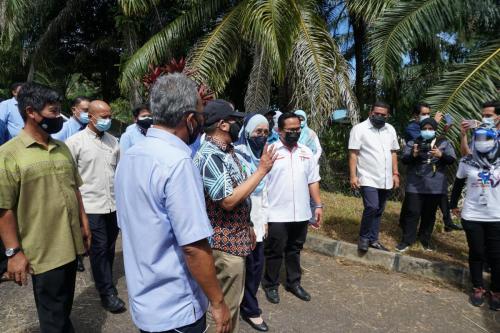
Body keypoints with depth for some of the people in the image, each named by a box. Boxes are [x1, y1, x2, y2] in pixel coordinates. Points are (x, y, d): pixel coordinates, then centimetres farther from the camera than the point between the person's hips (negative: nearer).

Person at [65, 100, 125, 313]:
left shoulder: (113, 141, 8)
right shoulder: (75, 142, -6)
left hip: (114, 204, 5)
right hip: (92, 206, -4)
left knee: (109, 247, 15)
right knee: (99, 248, 2)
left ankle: (104, 282, 34)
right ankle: (107, 292, 14)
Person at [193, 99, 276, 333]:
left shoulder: (226, 151, 9)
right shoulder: (211, 156, -22)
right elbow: (228, 200, -27)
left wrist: (247, 227, 18)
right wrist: (262, 170, -22)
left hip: (235, 237, 10)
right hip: (225, 243, -10)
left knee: (232, 301, 23)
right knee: (224, 305, 5)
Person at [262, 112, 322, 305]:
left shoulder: (306, 152, 8)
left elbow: (313, 181, 12)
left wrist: (318, 205, 8)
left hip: (301, 213, 5)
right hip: (277, 214, -4)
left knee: (295, 250, 19)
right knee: (275, 251, 9)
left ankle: (293, 282, 36)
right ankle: (271, 285, 28)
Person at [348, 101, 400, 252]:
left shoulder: (390, 129, 11)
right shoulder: (359, 128, -7)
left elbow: (393, 153, 16)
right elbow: (353, 154, -10)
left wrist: (395, 173, 10)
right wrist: (353, 176, -16)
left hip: (385, 179, 6)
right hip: (367, 178, -6)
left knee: (379, 211, 11)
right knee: (372, 207, -17)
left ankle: (373, 239, 24)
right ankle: (363, 237, 5)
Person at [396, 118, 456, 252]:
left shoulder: (444, 143, 7)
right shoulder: (412, 143, 4)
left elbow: (452, 160, -1)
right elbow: (404, 160, -4)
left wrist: (441, 155, -21)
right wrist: (413, 155, -25)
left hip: (435, 186, 1)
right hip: (415, 185, -1)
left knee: (429, 214, 11)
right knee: (412, 212, 0)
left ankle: (425, 239, 26)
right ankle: (407, 240, 8)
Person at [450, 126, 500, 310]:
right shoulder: (467, 162, -2)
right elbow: (458, 184, 11)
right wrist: (453, 204, 17)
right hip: (472, 216, 0)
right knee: (476, 254, 10)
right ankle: (478, 288, 25)